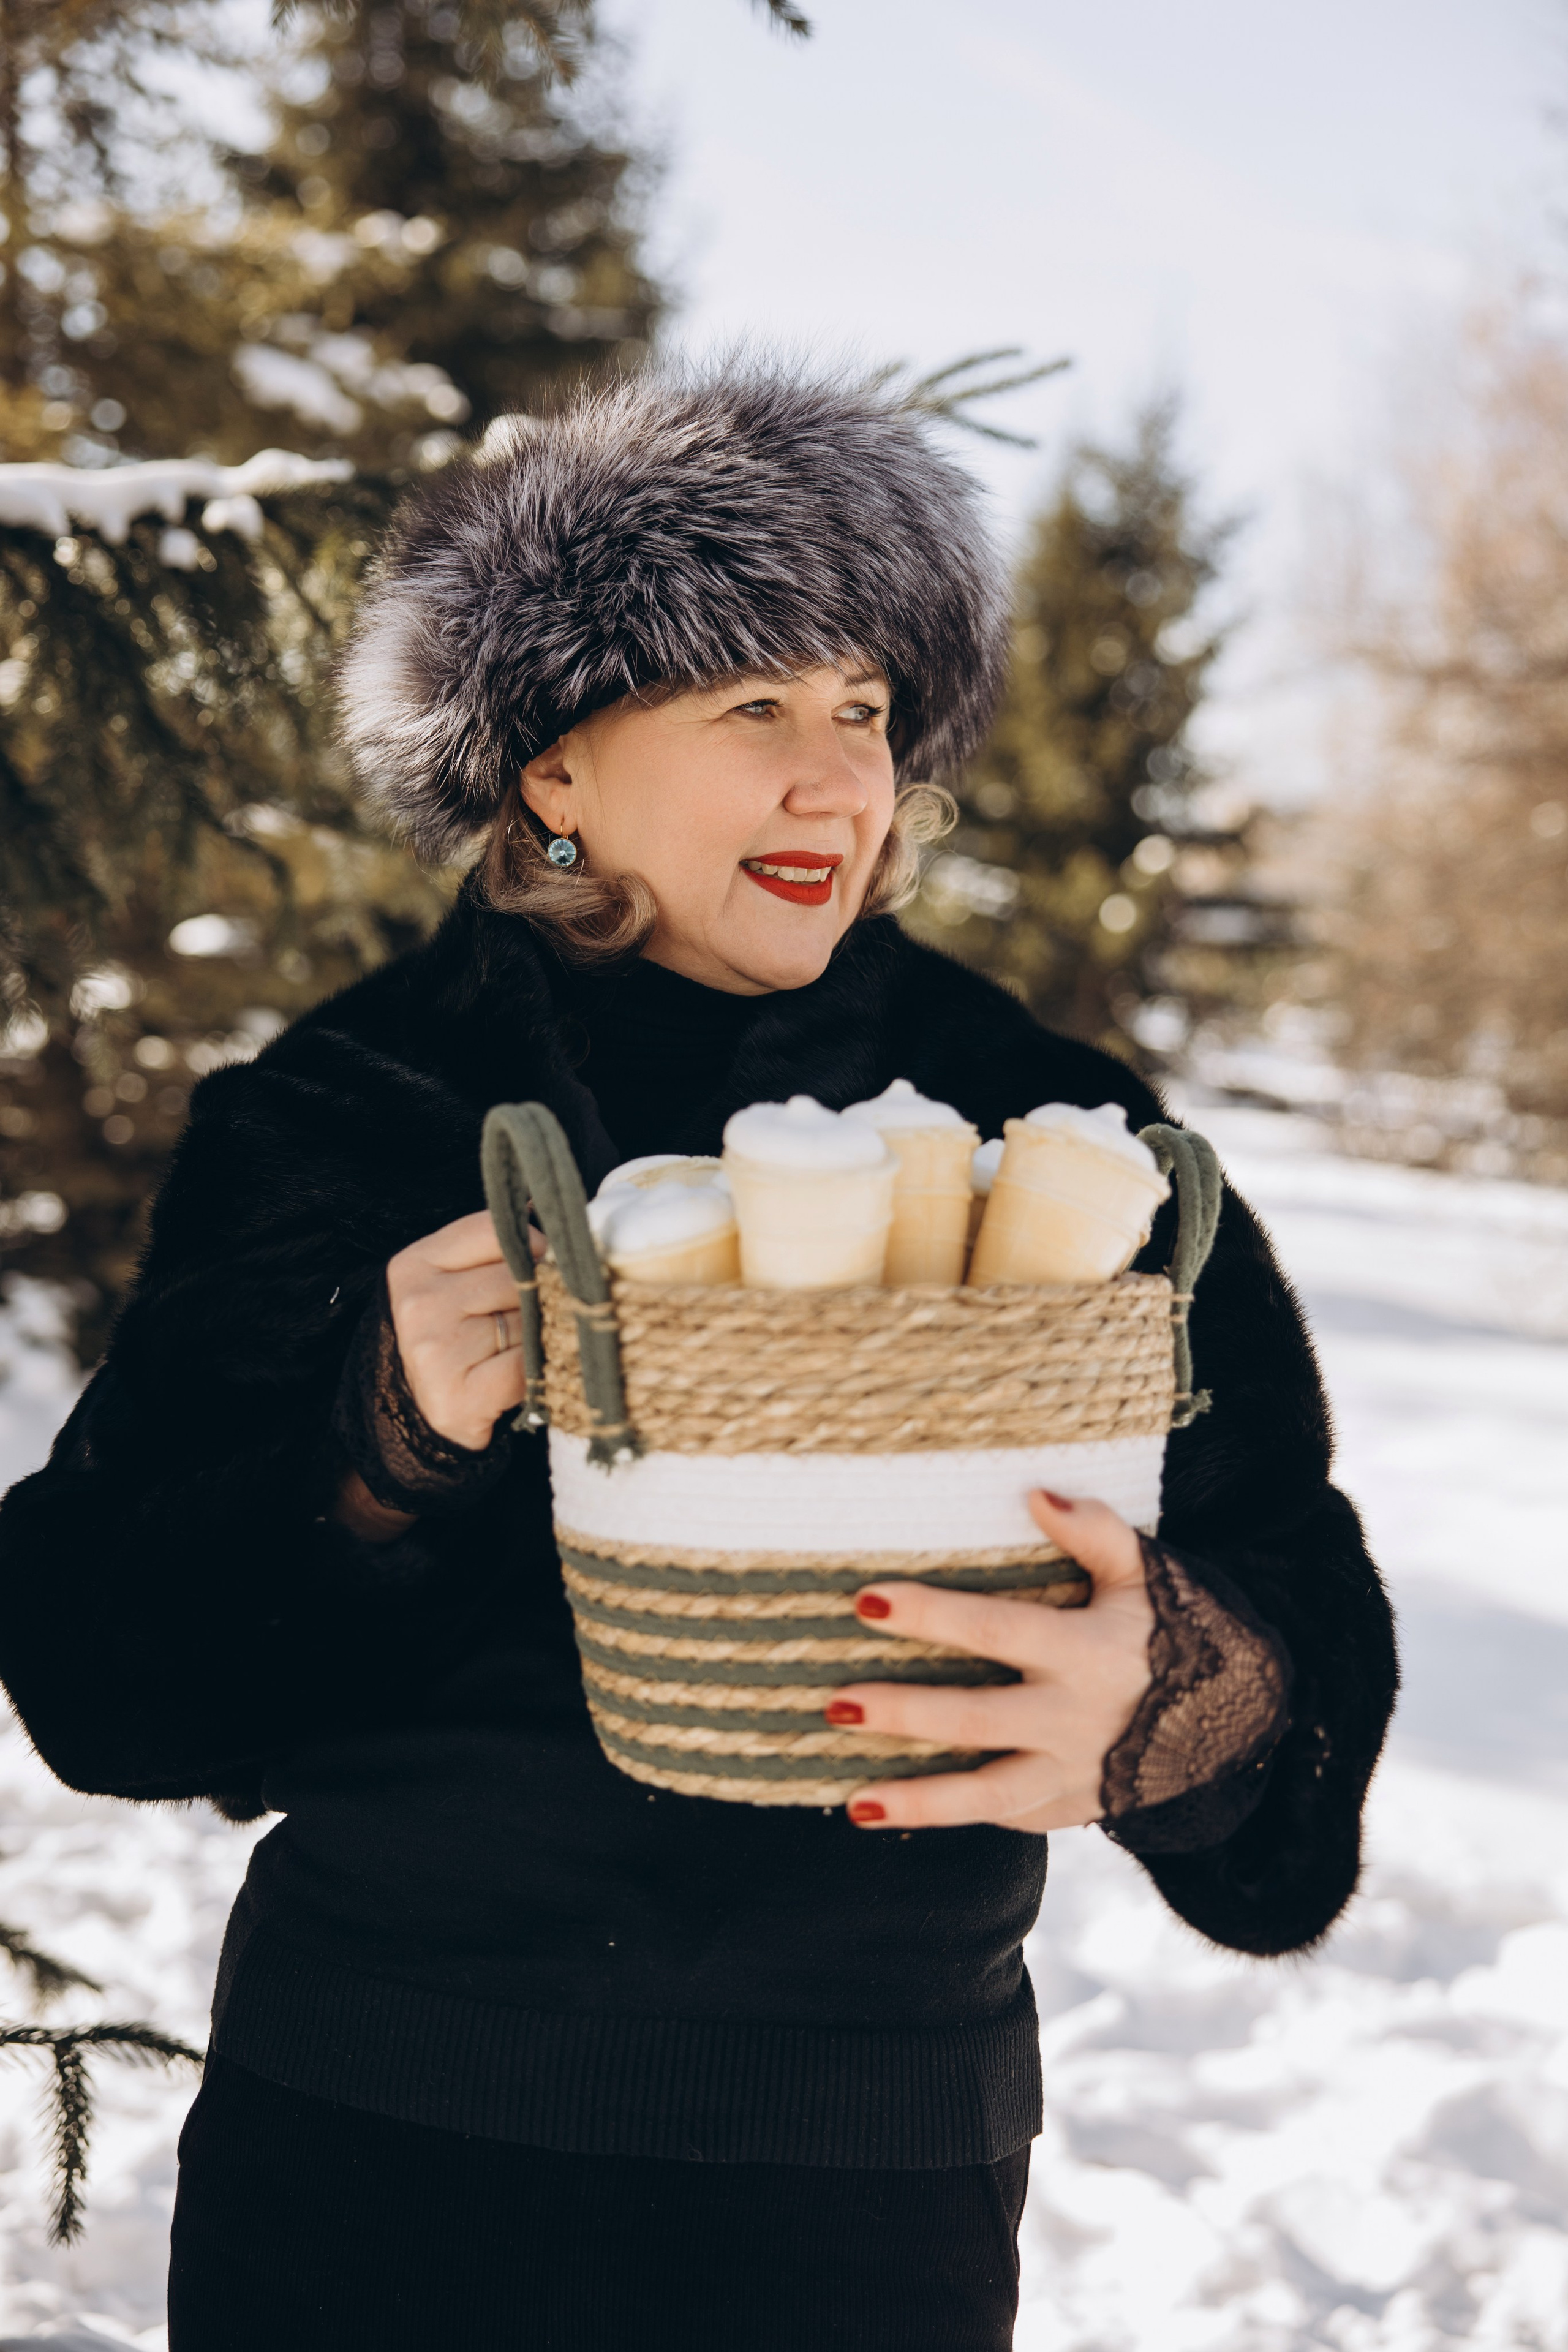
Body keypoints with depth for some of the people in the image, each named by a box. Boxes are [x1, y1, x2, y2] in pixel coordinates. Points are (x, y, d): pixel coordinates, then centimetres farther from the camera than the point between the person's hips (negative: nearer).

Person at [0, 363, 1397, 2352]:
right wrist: (385, 1444, -22)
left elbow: (1300, 1614, -11)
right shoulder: (337, 1122, -2)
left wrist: (1176, 1693, -34)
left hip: (860, 2187, 0)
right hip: (362, 2149, 0)